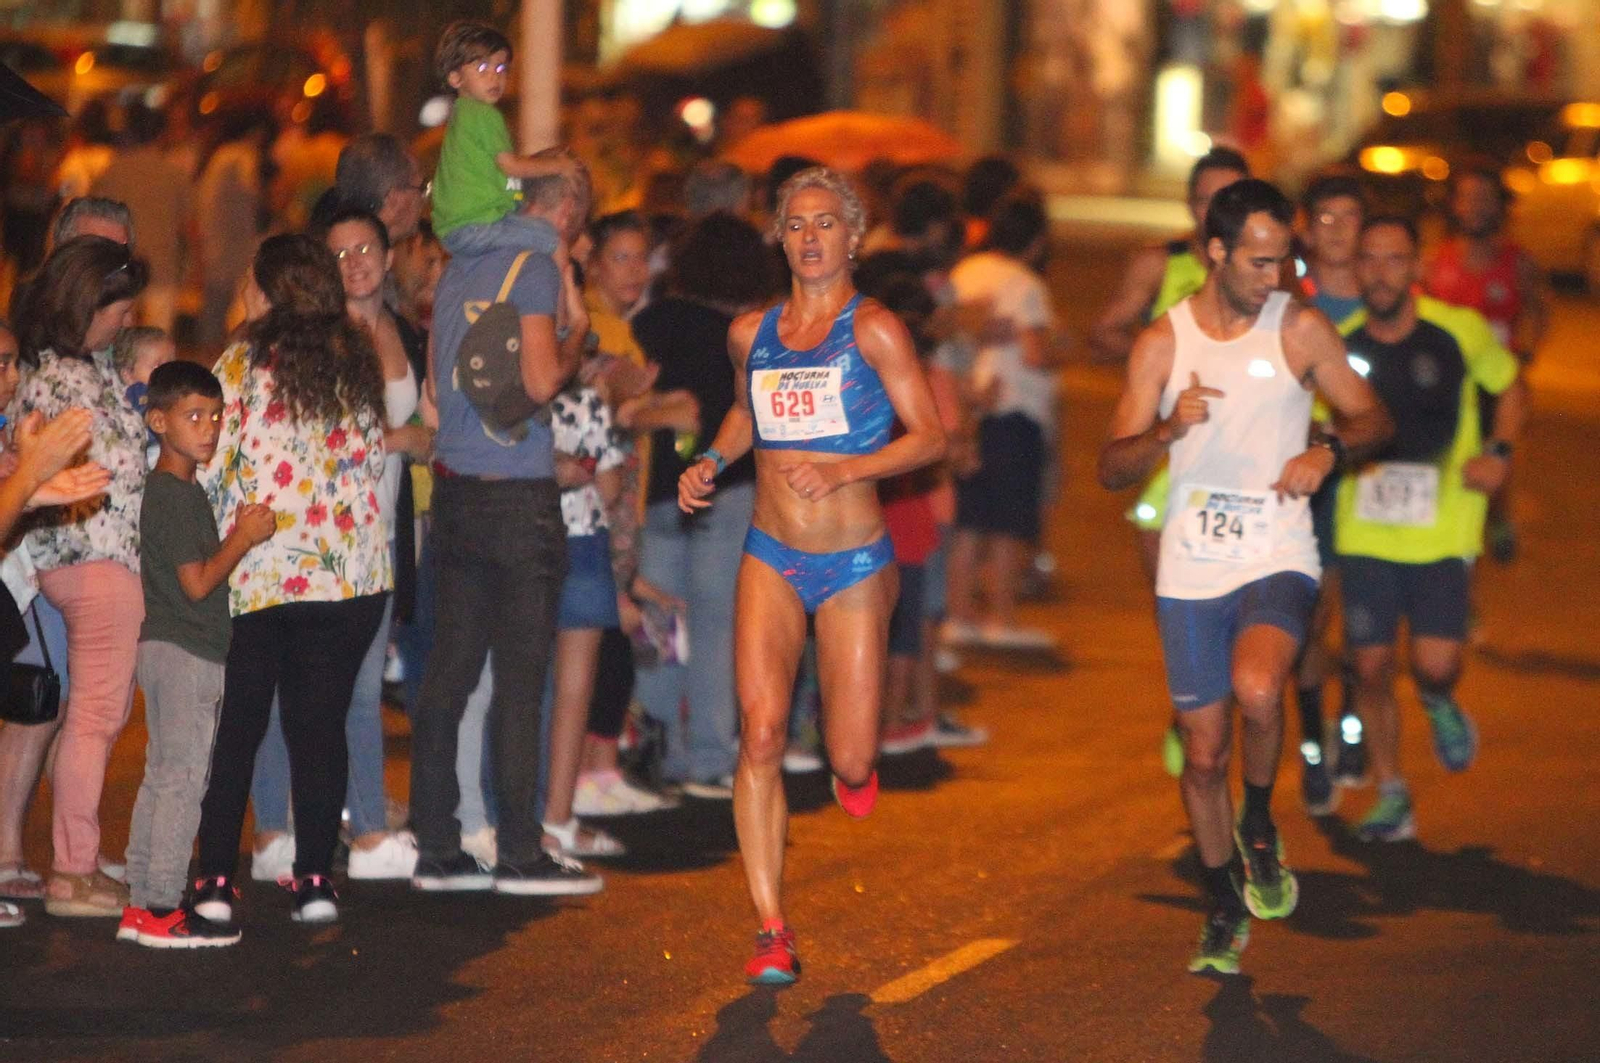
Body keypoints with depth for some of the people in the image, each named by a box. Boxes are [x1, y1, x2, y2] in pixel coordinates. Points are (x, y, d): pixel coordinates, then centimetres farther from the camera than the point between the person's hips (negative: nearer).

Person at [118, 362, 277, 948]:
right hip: (187, 652, -10)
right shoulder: (179, 494, -16)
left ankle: (141, 904, 15)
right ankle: (162, 909, -6)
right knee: (183, 779, -7)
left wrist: (238, 531, 10)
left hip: (163, 650, 10)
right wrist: (246, 537, -11)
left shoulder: (165, 489, 15)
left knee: (160, 778, 12)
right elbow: (198, 582, -20)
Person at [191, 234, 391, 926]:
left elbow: (209, 469, -6)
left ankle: (217, 881, 2)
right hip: (350, 575, 3)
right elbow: (373, 460, 12)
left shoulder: (244, 363, -6)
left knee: (235, 730, 6)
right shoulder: (358, 365, 6)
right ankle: (315, 880, 3)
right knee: (321, 728, 7)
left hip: (257, 575, -3)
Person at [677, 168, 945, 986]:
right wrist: (712, 461, 9)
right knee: (760, 733, -13)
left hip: (853, 561, -3)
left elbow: (929, 437, -8)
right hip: (771, 558, 3)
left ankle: (854, 758, 40)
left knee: (851, 765, -1)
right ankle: (771, 930, -8)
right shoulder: (750, 333, 8)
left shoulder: (873, 329, -6)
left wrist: (846, 468, -22)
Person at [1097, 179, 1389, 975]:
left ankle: (1258, 828, -2)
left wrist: (1328, 449, -11)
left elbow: (1372, 416, 11)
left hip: (1277, 560, -2)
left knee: (1255, 690, -31)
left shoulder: (1300, 331, 0)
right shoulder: (1164, 343, 1)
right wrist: (1168, 431, -20)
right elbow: (1111, 469, 0)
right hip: (1191, 571, 2)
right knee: (1204, 753, 7)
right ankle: (1225, 907, 29)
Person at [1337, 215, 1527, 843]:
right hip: (1365, 533, 2)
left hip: (1441, 531, -2)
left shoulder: (1460, 331, -7)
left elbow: (1510, 386, 11)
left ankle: (1440, 706, 25)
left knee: (1436, 665, -13)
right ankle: (1391, 796, 21)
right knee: (1371, 667, 4)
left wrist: (1499, 452, -4)